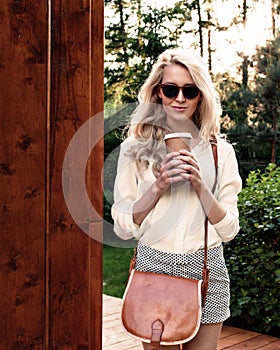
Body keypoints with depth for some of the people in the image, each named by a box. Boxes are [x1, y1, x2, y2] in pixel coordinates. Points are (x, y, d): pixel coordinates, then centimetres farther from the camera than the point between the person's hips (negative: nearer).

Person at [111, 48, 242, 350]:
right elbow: (124, 227, -2)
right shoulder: (136, 147, -1)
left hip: (206, 269, 1)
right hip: (154, 265, -1)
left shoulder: (220, 150, 2)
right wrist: (158, 186, -16)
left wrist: (200, 185, -14)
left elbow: (228, 229, 0)